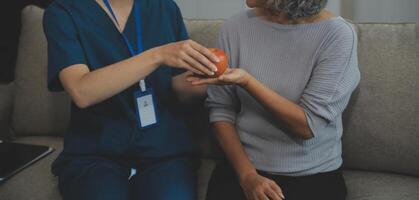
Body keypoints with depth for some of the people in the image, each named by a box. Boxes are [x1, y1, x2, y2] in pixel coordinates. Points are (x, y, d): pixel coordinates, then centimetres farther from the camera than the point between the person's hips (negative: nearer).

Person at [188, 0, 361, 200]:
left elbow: (308, 126, -14)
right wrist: (247, 175, -10)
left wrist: (246, 81, -23)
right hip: (242, 169, 2)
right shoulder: (236, 27, -3)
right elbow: (221, 109, 0)